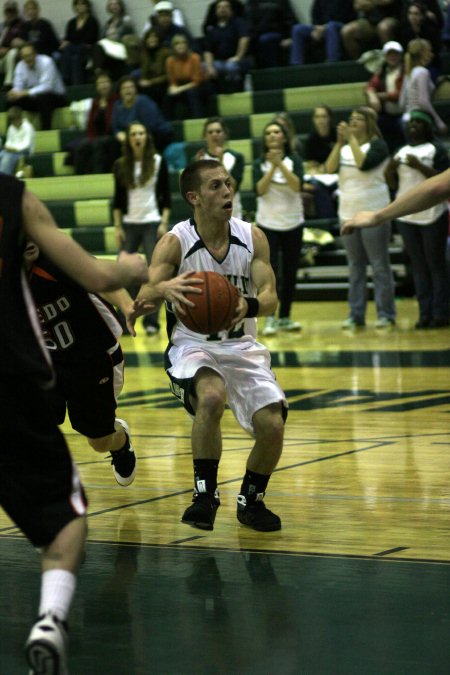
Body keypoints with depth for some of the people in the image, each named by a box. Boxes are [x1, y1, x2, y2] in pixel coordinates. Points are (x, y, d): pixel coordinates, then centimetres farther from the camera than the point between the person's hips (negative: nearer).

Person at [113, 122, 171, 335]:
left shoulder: (158, 162, -1)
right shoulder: (121, 165, 3)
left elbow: (166, 195, 0)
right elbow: (117, 198, 6)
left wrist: (164, 223, -8)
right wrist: (117, 226, 0)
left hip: (152, 223, -2)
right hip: (128, 223, 2)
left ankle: (151, 321, 2)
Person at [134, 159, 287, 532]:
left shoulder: (252, 238, -5)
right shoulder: (175, 243, -13)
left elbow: (271, 298, -13)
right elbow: (142, 298, -23)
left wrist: (250, 305, -37)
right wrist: (164, 288, -47)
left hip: (242, 347, 3)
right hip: (192, 347, -3)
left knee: (272, 427, -14)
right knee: (212, 397, -35)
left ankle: (251, 500, 15)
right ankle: (205, 495, -16)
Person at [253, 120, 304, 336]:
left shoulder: (294, 160, 0)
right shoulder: (259, 163, 0)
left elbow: (297, 186, -16)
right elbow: (259, 190, -14)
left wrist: (280, 164, -22)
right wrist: (272, 166, -21)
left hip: (293, 223, 2)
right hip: (268, 224, -1)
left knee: (290, 272, 6)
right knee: (271, 271, -11)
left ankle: (285, 317, 15)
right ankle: (270, 318, -11)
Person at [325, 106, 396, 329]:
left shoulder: (378, 145, -4)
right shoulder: (344, 147, 11)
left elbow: (364, 164, -21)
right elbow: (330, 168, -4)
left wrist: (351, 139, -17)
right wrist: (340, 141, -11)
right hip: (348, 213, 5)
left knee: (379, 265, -3)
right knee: (355, 266, 8)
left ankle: (386, 314, 0)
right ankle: (356, 314, 12)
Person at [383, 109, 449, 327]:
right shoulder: (401, 152, 15)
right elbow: (393, 185, 16)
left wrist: (420, 167, -20)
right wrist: (390, 169, -4)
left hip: (432, 215, -5)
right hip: (406, 215, 5)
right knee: (418, 266, 4)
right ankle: (425, 313, 5)